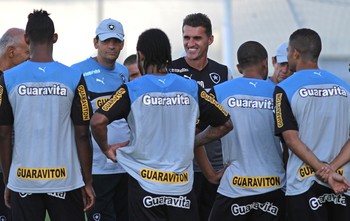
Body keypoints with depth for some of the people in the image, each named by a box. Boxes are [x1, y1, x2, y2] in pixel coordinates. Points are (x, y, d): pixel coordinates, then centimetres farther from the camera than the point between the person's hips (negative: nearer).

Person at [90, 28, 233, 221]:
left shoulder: (132, 90, -6)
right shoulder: (191, 89, 3)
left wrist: (106, 149, 1)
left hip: (145, 184, -2)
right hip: (182, 186, 2)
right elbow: (225, 124, 10)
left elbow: (98, 121, -17)